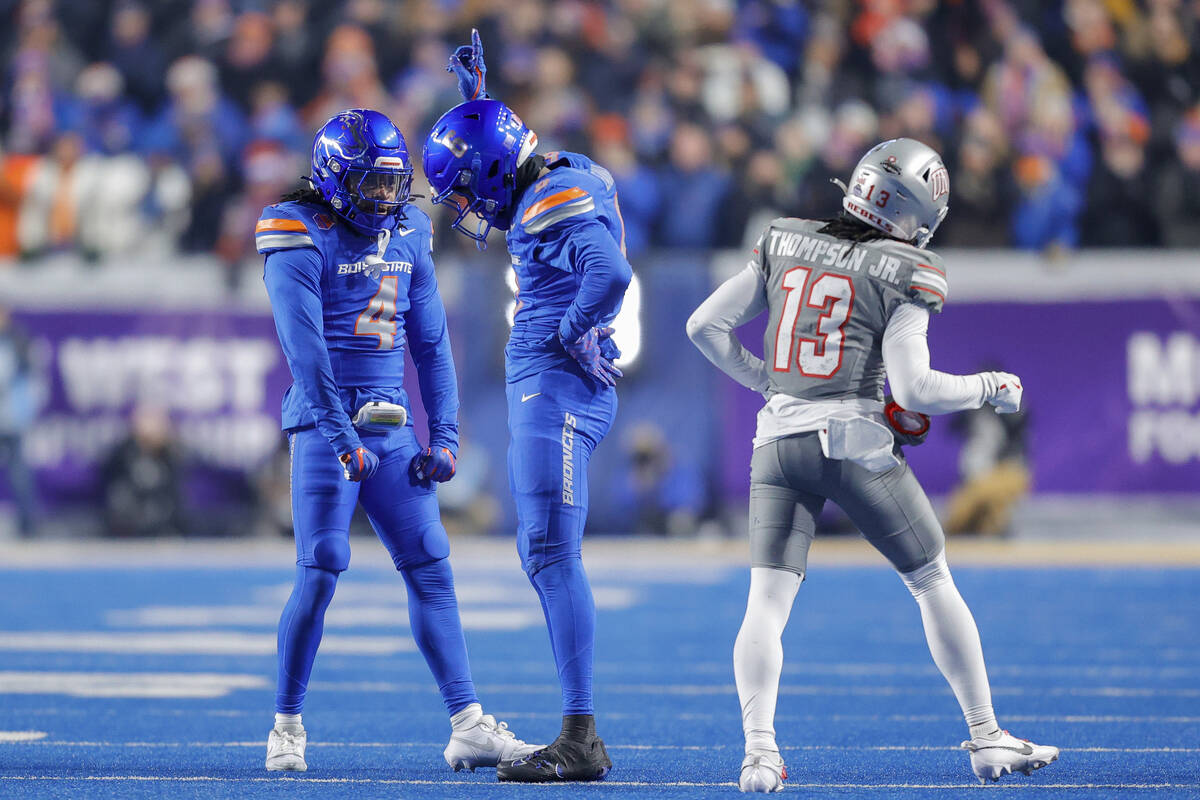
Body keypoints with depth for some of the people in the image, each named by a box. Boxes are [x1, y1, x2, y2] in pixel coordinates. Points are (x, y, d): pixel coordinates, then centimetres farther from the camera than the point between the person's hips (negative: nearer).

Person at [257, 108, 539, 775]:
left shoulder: (406, 239, 10)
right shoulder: (302, 240, -10)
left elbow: (431, 345, 14)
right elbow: (305, 348, -18)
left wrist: (445, 436, 6)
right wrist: (342, 437, -24)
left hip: (390, 426, 6)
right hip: (325, 423, -6)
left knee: (431, 569, 2)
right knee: (321, 570, -11)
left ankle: (468, 726, 2)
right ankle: (286, 726, 2)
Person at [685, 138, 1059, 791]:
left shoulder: (783, 245, 9)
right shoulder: (904, 273, -6)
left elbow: (705, 326, 10)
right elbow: (914, 389, -13)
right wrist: (988, 388, 3)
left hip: (778, 442, 3)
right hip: (855, 441, -3)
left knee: (767, 602, -1)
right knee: (932, 584, 13)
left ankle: (758, 748, -21)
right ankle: (987, 739, 18)